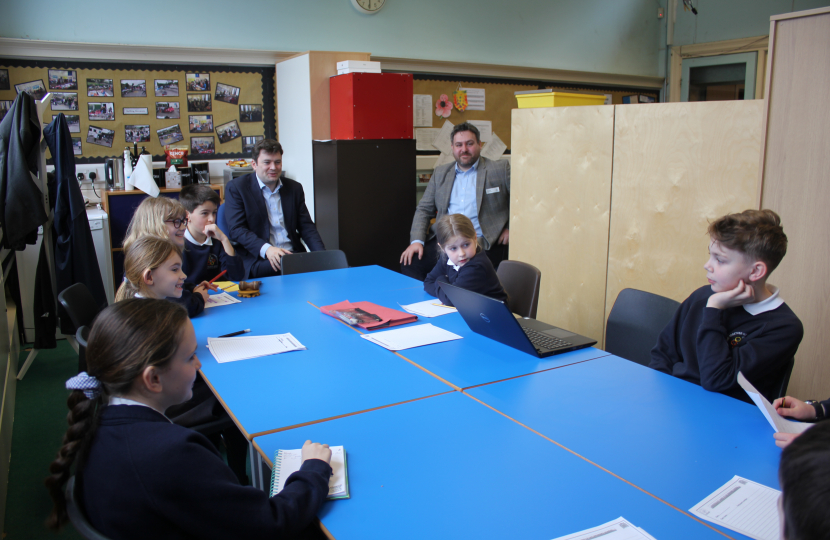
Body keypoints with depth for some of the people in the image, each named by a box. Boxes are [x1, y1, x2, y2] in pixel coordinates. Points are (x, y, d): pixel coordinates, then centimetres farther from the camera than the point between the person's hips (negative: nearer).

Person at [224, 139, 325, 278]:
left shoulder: (294, 188, 16)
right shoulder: (236, 188, 3)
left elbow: (306, 227, 15)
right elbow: (236, 229, -6)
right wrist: (266, 249, -23)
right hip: (258, 259, -5)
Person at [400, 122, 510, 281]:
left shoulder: (501, 169, 5)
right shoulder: (441, 173, 18)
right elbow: (424, 209, 16)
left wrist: (512, 228, -2)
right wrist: (417, 241, 2)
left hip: (483, 244, -4)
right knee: (408, 262, -14)